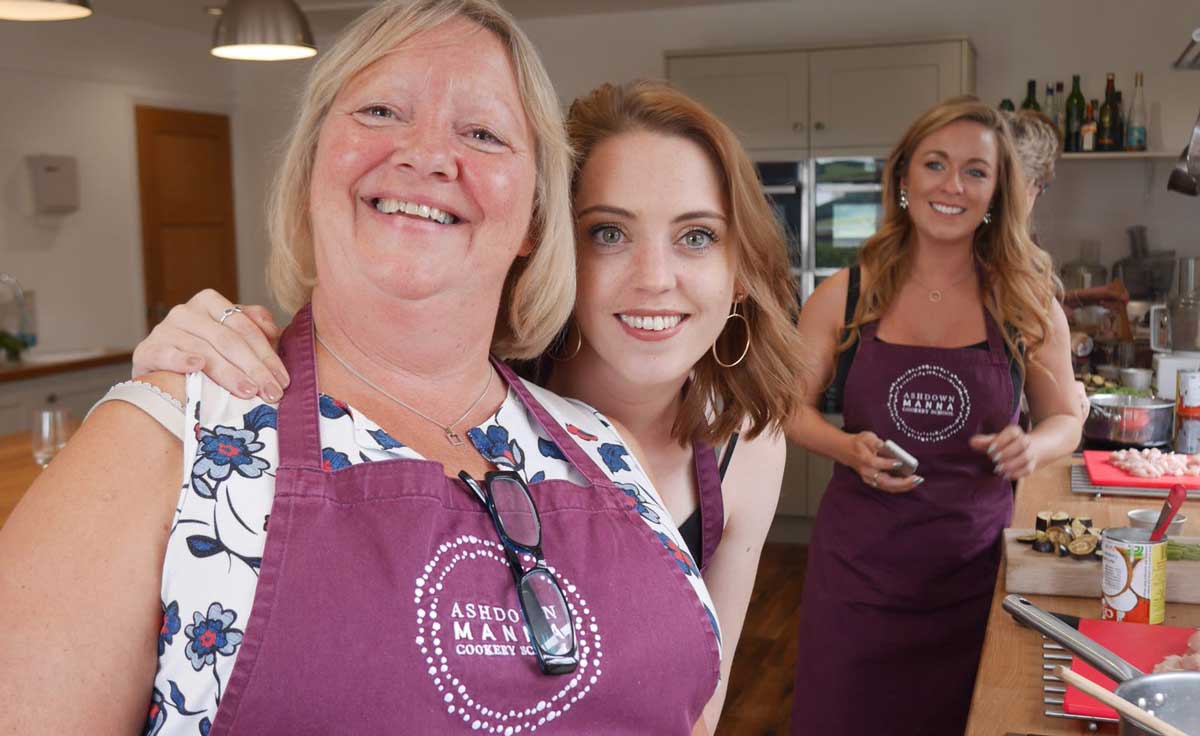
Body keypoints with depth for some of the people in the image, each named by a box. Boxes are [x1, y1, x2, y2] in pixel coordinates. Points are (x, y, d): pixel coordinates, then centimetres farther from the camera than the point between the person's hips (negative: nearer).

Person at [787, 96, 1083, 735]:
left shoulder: (1029, 305, -1)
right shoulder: (844, 296, -4)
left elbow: (1063, 419, 10)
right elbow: (792, 406, 5)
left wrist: (1033, 447, -13)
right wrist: (850, 449, -14)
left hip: (972, 563, 1)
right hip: (858, 558, 0)